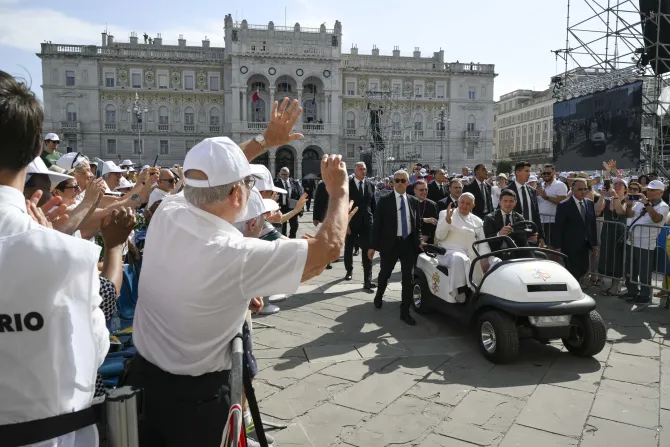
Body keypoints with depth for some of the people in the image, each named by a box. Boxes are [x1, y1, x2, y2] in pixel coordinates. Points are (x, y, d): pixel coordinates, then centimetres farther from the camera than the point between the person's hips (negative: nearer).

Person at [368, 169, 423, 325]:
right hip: (390, 243, -2)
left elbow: (417, 224, 12)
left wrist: (419, 241, -1)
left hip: (409, 244, 2)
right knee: (384, 274, 13)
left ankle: (405, 311, 12)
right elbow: (377, 224, -5)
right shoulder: (385, 200, -4)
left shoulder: (414, 201, 6)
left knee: (408, 278, 2)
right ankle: (379, 296, 44)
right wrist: (372, 246, -8)